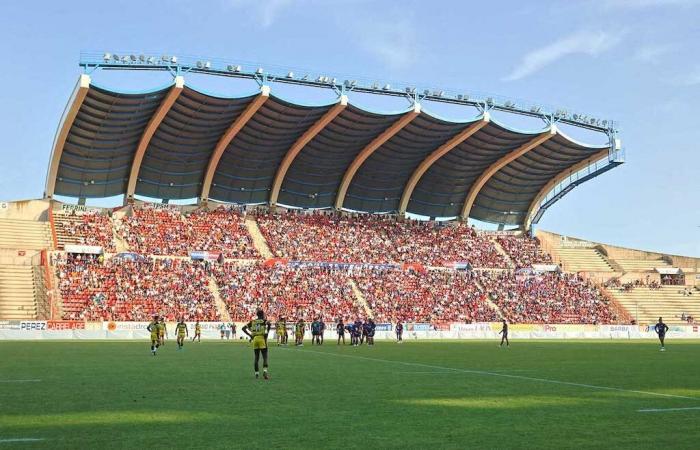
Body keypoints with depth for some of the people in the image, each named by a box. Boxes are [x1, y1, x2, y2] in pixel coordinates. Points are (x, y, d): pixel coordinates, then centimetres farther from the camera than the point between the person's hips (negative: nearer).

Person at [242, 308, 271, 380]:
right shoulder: (264, 321, 2)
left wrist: (250, 335, 11)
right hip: (262, 338, -4)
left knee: (256, 358, 13)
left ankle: (257, 374, 13)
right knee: (265, 357, -4)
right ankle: (265, 371, -23)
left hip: (254, 339, 4)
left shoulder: (252, 321, 13)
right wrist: (267, 332, -11)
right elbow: (268, 324, -21)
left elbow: (244, 328, 10)